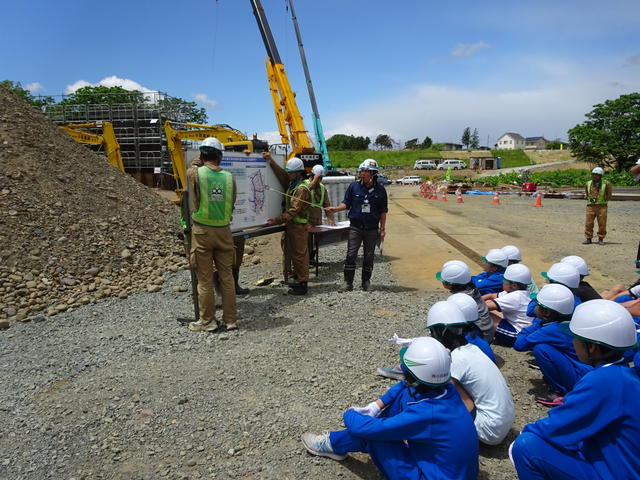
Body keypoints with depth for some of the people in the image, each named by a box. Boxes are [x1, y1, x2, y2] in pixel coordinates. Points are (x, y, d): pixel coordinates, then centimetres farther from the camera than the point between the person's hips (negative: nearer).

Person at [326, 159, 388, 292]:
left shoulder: (380, 190, 2)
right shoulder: (354, 187, 2)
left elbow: (383, 211, 7)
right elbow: (346, 203, 6)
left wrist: (382, 229, 4)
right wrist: (336, 208, -14)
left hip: (372, 229, 1)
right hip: (355, 227, 0)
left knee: (369, 257, 8)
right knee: (351, 255, -6)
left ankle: (366, 282, 21)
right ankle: (348, 282, 3)